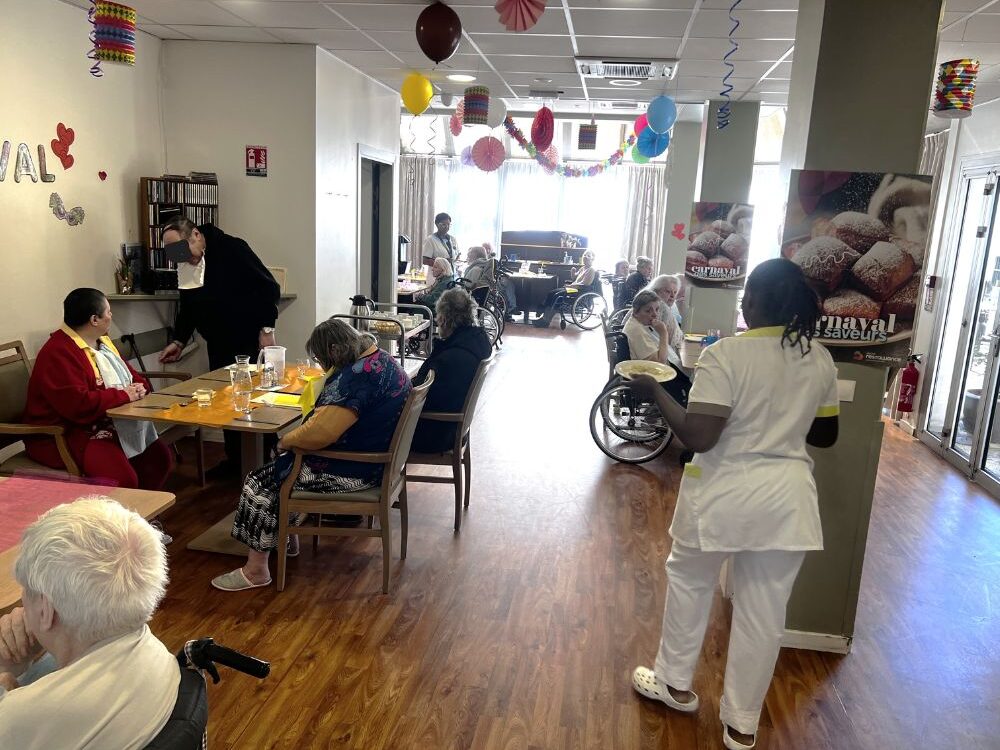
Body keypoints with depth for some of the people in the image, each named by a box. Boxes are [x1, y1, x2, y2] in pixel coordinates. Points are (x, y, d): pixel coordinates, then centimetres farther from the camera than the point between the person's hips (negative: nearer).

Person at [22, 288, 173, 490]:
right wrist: (124, 395, -19)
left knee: (161, 459, 1)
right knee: (122, 480, -30)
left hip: (109, 426, 10)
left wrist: (139, 387, -5)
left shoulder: (101, 340, 11)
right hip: (64, 436, -10)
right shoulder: (59, 354, -20)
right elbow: (79, 404, -30)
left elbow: (131, 374, 19)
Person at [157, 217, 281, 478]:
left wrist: (267, 328, -16)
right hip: (219, 345, 6)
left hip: (250, 340, -6)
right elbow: (187, 308, 17)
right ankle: (234, 460, 22)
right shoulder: (184, 267, 5)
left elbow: (269, 287, -15)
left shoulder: (231, 249, -15)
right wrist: (179, 341, 8)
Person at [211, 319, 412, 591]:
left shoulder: (356, 376, -28)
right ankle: (287, 537, 31)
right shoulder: (382, 358, 5)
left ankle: (255, 570, 9)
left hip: (353, 472, -10)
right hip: (375, 455, 10)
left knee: (260, 482, 1)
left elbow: (320, 433, -31)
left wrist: (285, 442, -14)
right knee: (283, 468, 23)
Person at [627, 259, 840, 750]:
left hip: (724, 493, -4)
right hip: (787, 497, 4)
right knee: (763, 611, 14)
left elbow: (698, 437, -22)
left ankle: (675, 685, 37)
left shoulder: (726, 355, -17)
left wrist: (655, 393, -9)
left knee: (688, 581, 21)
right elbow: (825, 436, 13)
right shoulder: (820, 360, 2)